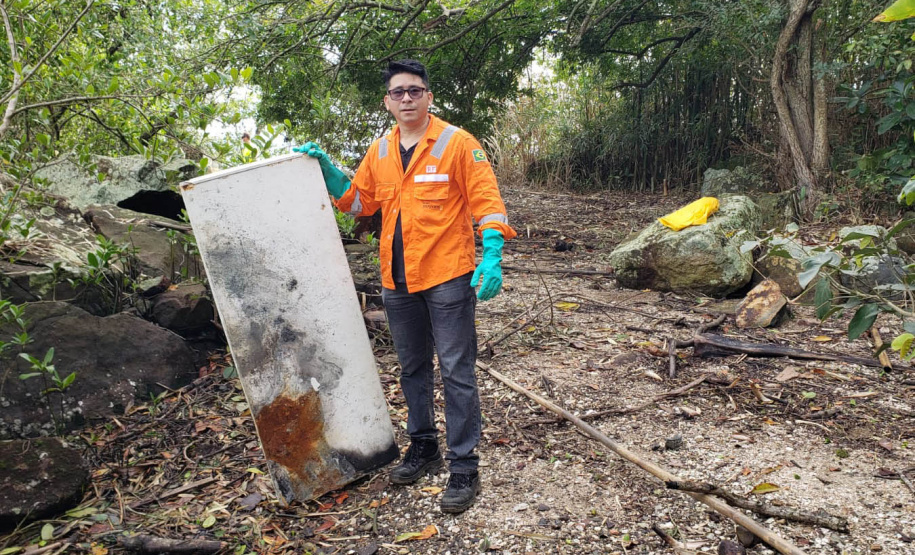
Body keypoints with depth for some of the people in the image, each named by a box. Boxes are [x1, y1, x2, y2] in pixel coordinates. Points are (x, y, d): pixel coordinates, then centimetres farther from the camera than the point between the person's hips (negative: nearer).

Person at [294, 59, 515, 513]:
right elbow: (357, 200, 18)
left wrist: (491, 257, -22)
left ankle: (463, 467, 10)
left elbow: (487, 202, -10)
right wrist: (325, 167, 6)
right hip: (397, 280, 6)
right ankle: (422, 446, 35)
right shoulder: (380, 151, 12)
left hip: (446, 276, -6)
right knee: (412, 368, 18)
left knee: (456, 372, -1)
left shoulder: (457, 143, -5)